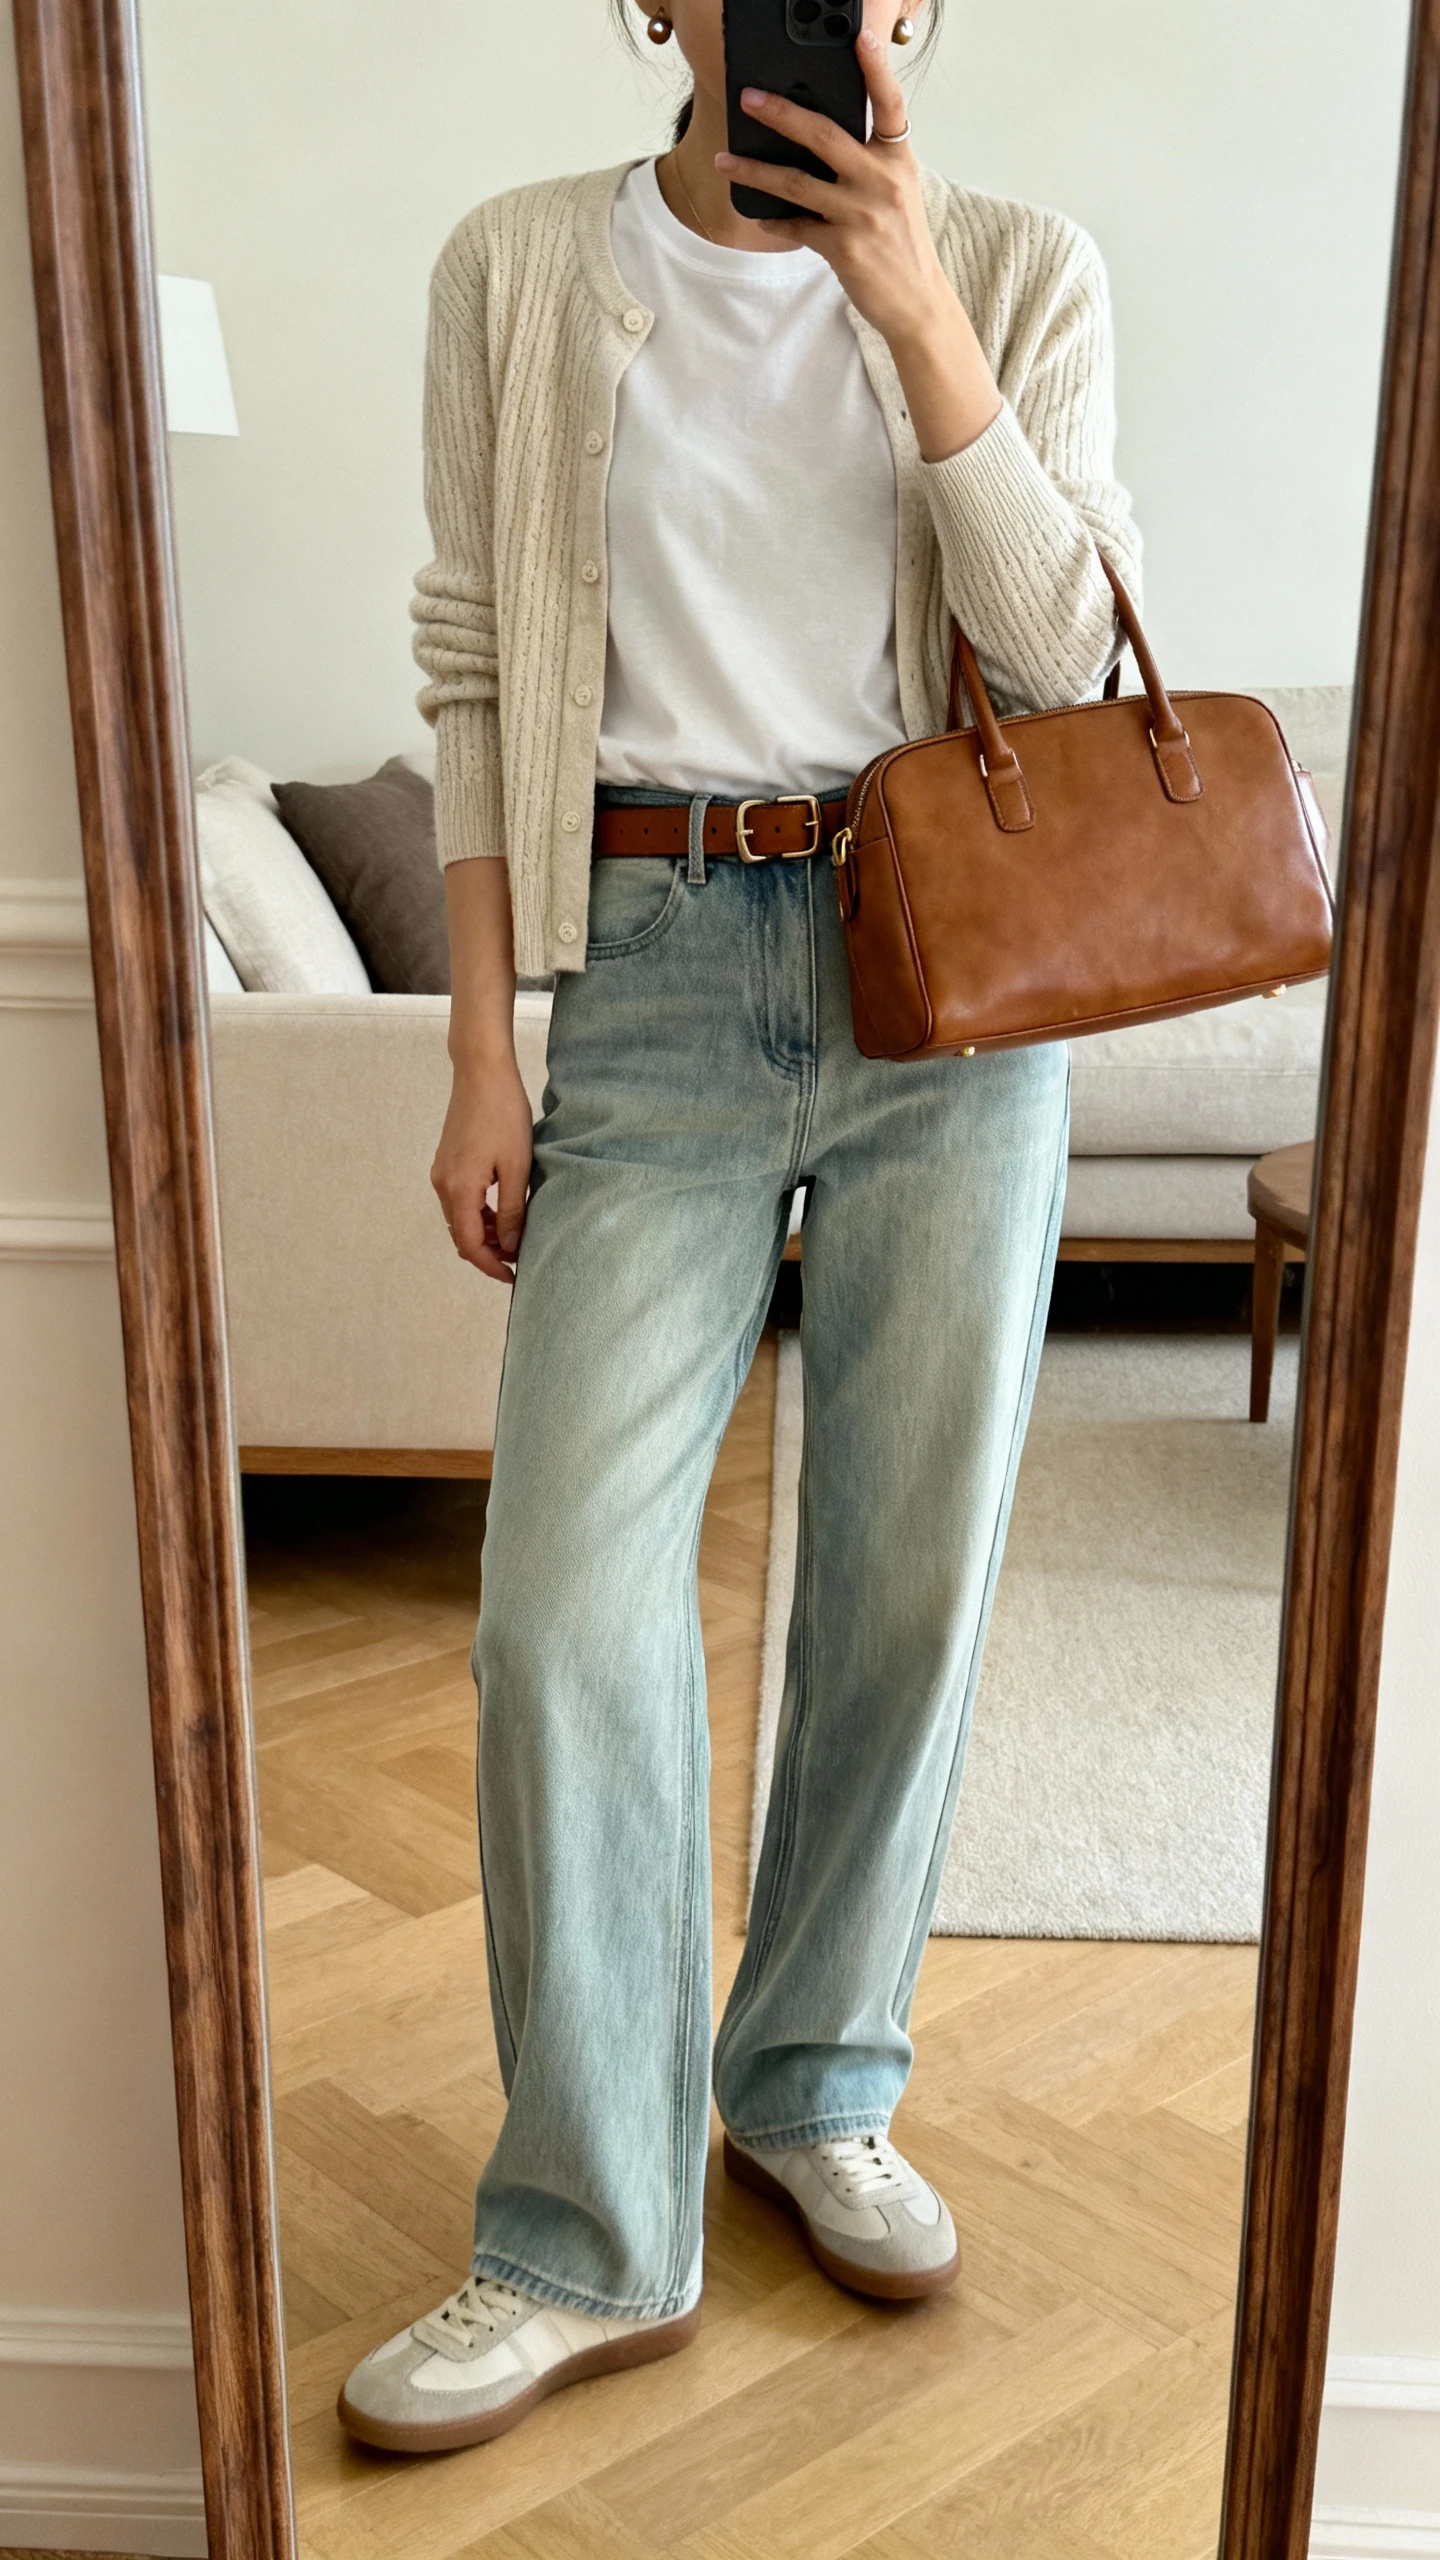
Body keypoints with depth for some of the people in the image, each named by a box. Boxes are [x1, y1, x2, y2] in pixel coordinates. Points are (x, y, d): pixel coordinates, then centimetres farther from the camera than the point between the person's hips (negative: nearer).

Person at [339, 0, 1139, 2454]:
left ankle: (815, 2093, 30)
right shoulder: (521, 271, 5)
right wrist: (483, 1047, -2)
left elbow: (1062, 653, -3)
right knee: (568, 1608, -7)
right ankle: (594, 2242, 11)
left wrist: (913, 306, -12)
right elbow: (477, 674, 4)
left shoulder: (1018, 271, 6)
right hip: (656, 961, -1)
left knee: (910, 1577, 7)